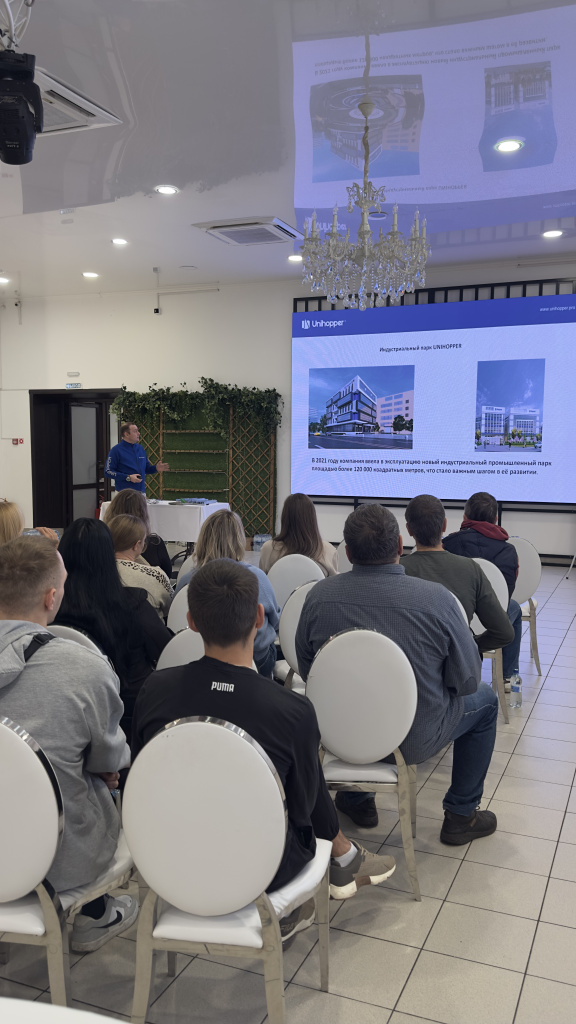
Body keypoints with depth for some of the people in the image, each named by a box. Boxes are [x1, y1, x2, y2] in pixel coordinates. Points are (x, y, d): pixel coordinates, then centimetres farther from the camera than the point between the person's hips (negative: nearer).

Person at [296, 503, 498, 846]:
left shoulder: (319, 596, -15)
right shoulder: (436, 599, -24)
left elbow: (306, 671, 0)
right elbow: (467, 681, -13)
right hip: (413, 741, -3)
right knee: (485, 699, 24)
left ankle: (358, 799, 44)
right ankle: (461, 815, 30)